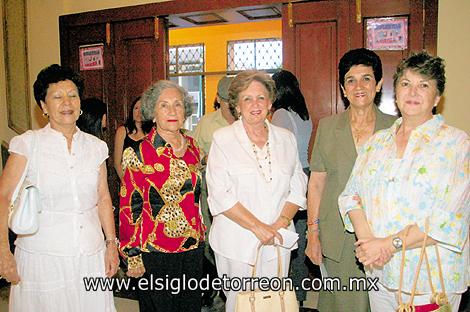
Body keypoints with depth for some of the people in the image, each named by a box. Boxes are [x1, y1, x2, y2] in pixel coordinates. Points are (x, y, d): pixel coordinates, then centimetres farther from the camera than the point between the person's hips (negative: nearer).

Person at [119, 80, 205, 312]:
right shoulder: (140, 153, -12)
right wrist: (132, 256, -10)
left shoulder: (193, 148, 5)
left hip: (193, 249, 6)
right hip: (155, 253, -5)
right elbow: (129, 206, -10)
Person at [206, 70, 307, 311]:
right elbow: (220, 194, -11)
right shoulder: (222, 139, -4)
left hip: (278, 239, 3)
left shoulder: (286, 139, 8)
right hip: (237, 241, -3)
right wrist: (257, 227, -15)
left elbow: (298, 188, 7)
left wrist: (281, 223, -9)